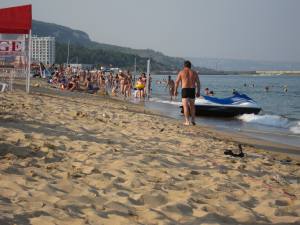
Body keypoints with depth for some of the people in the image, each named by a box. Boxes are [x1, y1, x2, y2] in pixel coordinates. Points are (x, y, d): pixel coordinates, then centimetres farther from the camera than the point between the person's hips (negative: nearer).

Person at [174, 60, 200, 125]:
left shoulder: (181, 72, 3)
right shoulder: (194, 73, 10)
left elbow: (177, 82, -1)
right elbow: (198, 83, 5)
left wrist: (175, 91, 8)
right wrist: (198, 92, 9)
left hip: (185, 90, -3)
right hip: (192, 90, 3)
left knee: (185, 106, -4)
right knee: (192, 105, 18)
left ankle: (187, 121, -11)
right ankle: (193, 120, 16)